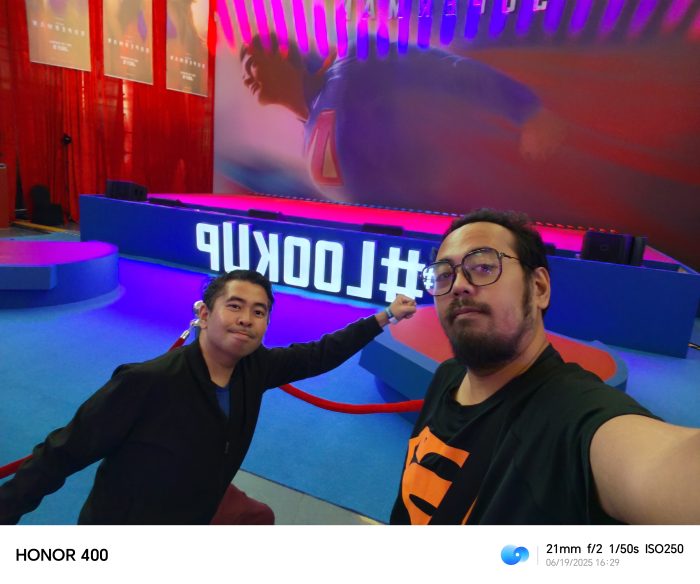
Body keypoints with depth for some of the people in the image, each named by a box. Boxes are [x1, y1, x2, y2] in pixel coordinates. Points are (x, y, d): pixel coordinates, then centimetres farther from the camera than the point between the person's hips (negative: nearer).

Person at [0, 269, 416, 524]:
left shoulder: (256, 369, -15)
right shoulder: (147, 382, -32)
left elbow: (319, 355, -5)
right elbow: (60, 455, -23)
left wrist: (385, 316, -3)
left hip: (196, 518, 6)